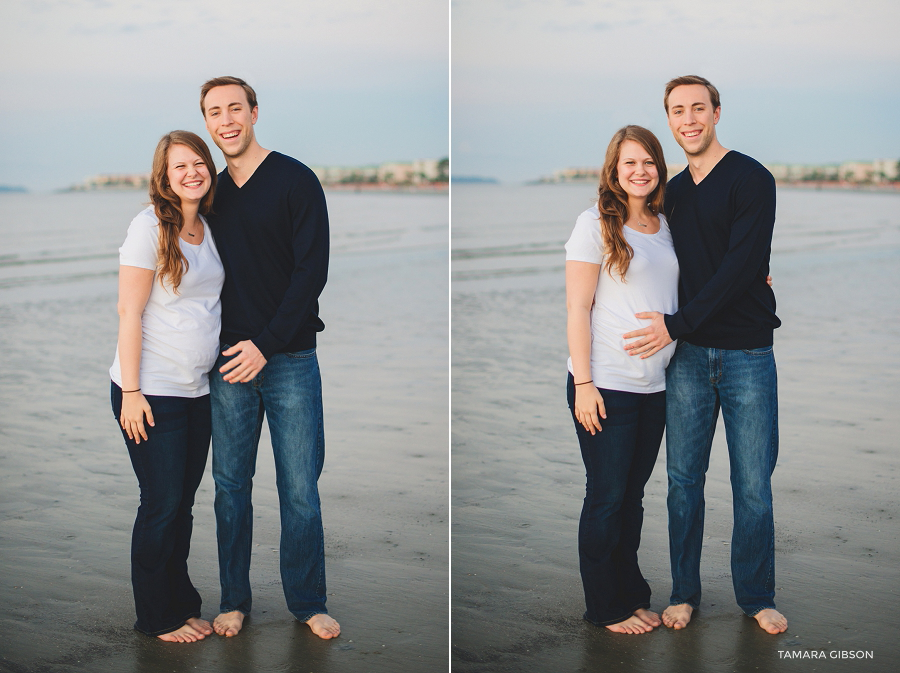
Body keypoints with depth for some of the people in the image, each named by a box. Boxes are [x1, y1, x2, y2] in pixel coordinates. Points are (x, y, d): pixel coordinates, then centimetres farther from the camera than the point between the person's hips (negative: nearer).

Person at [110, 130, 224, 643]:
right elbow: (130, 312, -13)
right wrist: (131, 392, -16)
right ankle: (158, 616, 15)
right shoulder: (150, 226, -11)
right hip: (153, 392, -6)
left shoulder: (209, 228, 10)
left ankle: (182, 603, 26)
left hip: (199, 389, 6)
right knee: (162, 505, 1)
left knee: (184, 503, 14)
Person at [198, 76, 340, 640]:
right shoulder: (210, 190, 11)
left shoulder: (295, 180, -2)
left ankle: (309, 602, 13)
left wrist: (266, 344, -14)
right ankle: (235, 600, 19)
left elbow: (313, 268, -8)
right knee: (231, 484, 7)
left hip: (289, 359, -3)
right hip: (228, 361, 4)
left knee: (300, 490, 0)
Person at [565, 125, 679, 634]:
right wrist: (583, 383, -15)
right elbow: (578, 309, -10)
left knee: (634, 495, 14)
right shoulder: (596, 224, -7)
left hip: (655, 383, 6)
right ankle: (606, 607, 15)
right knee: (607, 497, 2)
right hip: (607, 384, -6)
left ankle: (632, 594, 26)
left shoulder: (665, 225, 11)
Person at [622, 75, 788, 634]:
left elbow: (740, 267, -15)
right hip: (688, 354, 5)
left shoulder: (751, 179, -6)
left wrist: (676, 323, -17)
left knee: (754, 484, 2)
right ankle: (685, 592, 20)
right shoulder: (672, 192, 12)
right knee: (684, 478, 7)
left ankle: (757, 596, 17)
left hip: (747, 352, -4)